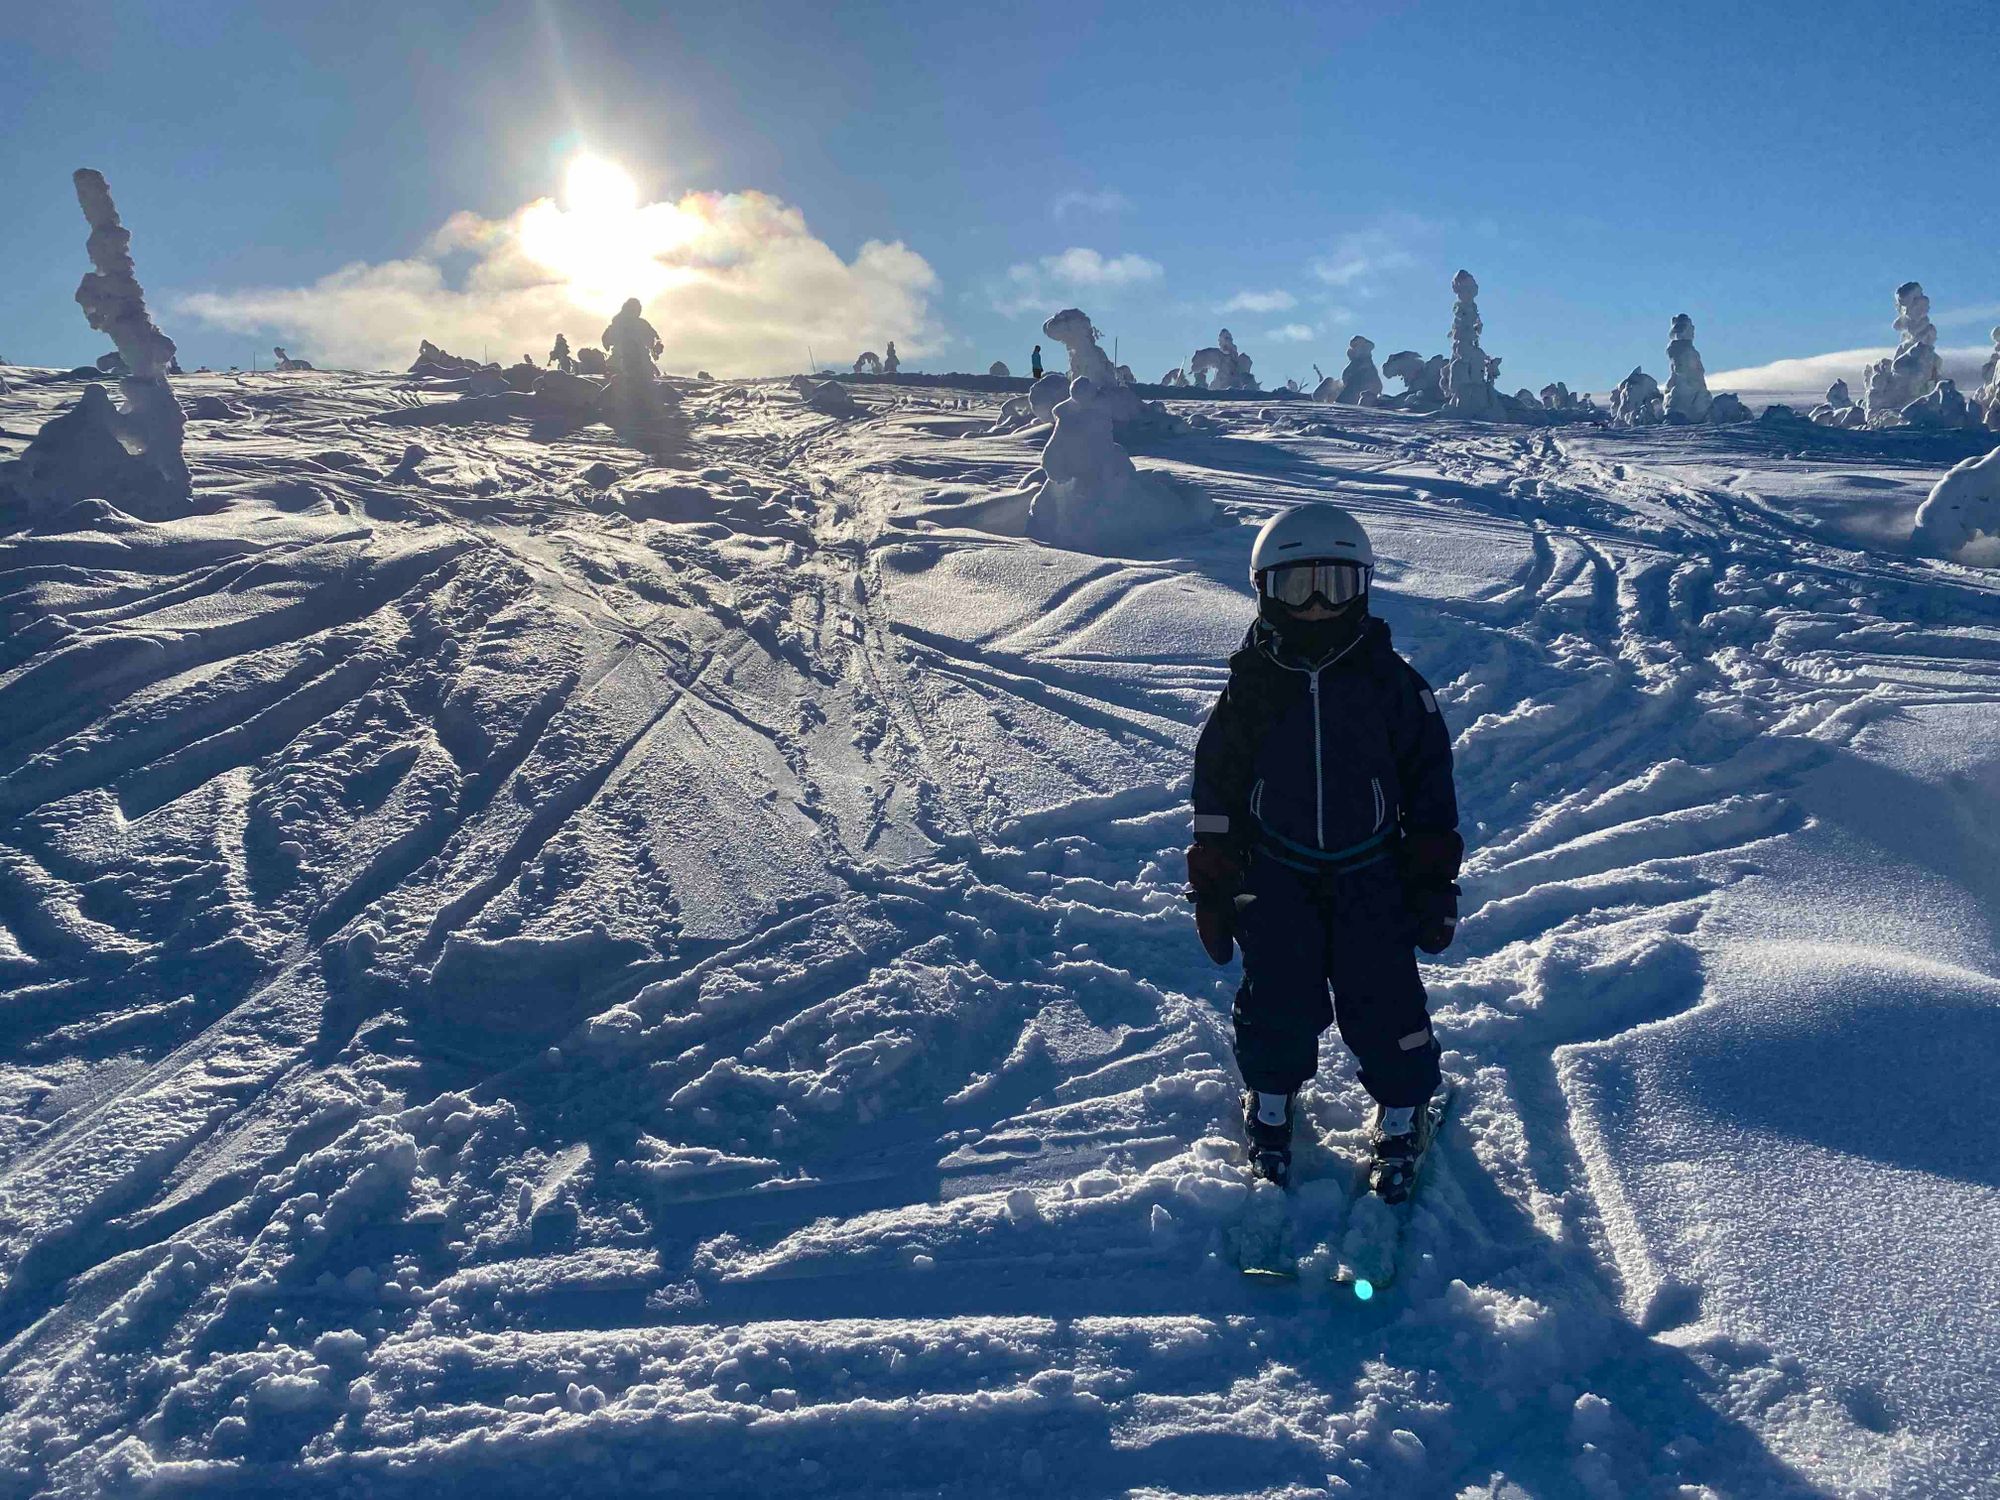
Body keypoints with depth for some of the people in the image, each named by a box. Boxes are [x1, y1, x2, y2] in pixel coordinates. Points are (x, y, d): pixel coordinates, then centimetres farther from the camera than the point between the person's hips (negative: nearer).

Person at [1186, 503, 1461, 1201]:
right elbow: (1217, 791, 2)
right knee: (1280, 1002, 4)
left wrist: (1434, 880, 1)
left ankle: (1403, 1109, 26)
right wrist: (1212, 887, 2)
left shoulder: (1390, 681, -5)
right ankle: (1271, 1098, 31)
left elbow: (1430, 784, 2)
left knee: (1383, 1002, 0)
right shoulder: (1251, 685, -4)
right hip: (1276, 876, 1)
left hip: (1371, 875, 0)